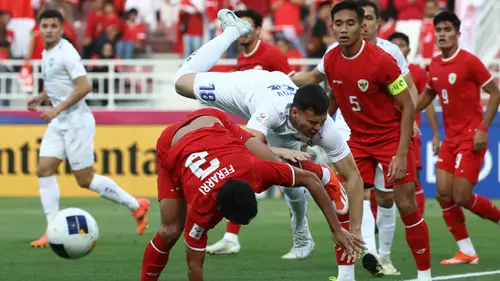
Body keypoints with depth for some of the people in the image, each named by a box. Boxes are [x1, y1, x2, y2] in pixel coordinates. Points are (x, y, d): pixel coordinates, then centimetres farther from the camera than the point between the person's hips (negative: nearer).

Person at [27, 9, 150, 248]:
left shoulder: (66, 52, -15)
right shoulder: (47, 54, 13)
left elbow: (84, 86, -21)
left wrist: (57, 109, -21)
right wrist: (41, 98, 8)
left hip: (76, 121, -9)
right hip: (58, 123, 9)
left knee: (85, 180, -4)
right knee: (44, 170, -4)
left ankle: (136, 206, 11)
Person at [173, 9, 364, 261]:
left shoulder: (325, 129, -42)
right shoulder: (272, 110, -51)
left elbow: (353, 176, -37)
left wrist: (355, 230, -41)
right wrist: (281, 152, -77)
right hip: (249, 86, -2)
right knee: (182, 80, 9)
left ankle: (301, 233, 31)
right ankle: (233, 30, 31)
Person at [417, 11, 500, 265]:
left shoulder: (469, 62, -12)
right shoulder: (435, 66, 8)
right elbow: (428, 95, 25)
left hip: (471, 138, -7)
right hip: (450, 138, 7)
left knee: (462, 197, -12)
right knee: (444, 195, -2)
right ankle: (466, 252, 6)